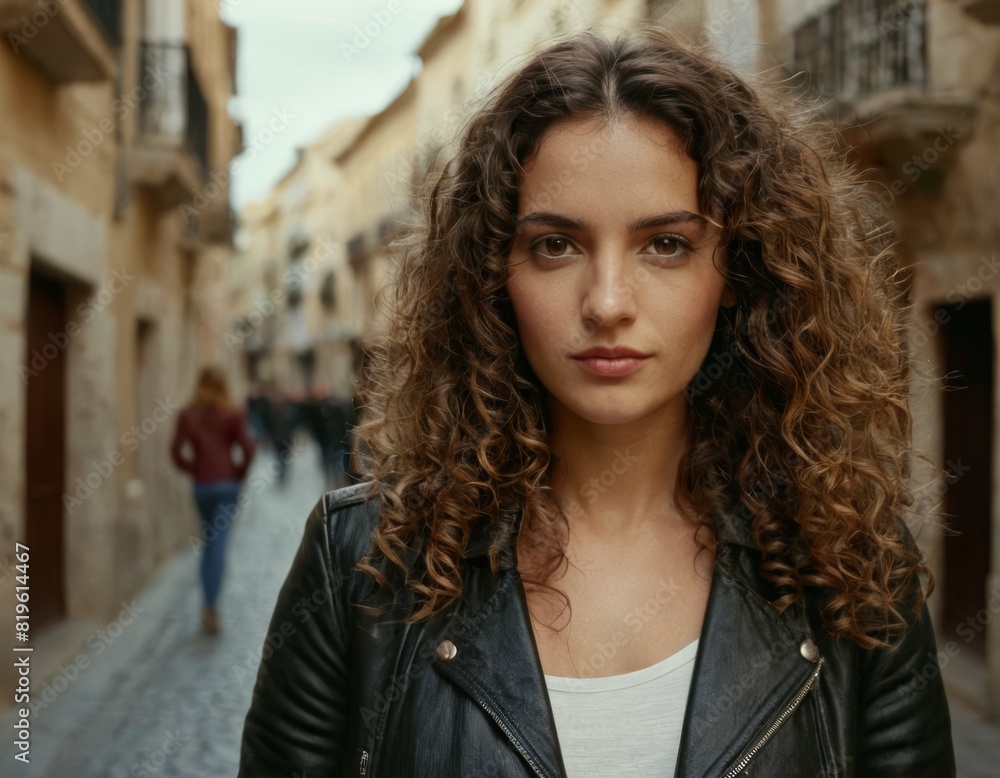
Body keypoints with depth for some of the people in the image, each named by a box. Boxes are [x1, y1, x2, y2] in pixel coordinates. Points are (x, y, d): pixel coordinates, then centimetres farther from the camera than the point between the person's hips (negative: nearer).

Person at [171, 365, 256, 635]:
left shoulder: (188, 415, 2)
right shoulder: (234, 414, -3)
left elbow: (176, 451, -5)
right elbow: (248, 448, -11)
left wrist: (194, 469, 7)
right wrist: (239, 473, 3)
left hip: (202, 485, 2)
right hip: (227, 484, -2)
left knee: (208, 543, 15)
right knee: (217, 543, -7)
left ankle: (209, 605, 17)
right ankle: (211, 605, -16)